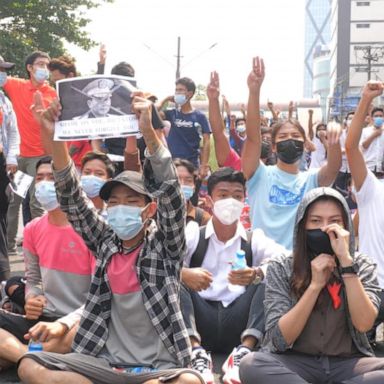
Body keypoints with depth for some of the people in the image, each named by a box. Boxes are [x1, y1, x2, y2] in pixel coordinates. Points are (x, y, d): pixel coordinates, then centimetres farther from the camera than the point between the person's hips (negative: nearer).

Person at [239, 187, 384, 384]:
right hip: (296, 363, 0)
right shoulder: (280, 268, -2)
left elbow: (364, 324, -16)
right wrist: (315, 285, -19)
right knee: (250, 365, -31)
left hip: (347, 364, 1)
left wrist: (345, 260, -20)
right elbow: (279, 339, -12)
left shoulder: (361, 265, 2)